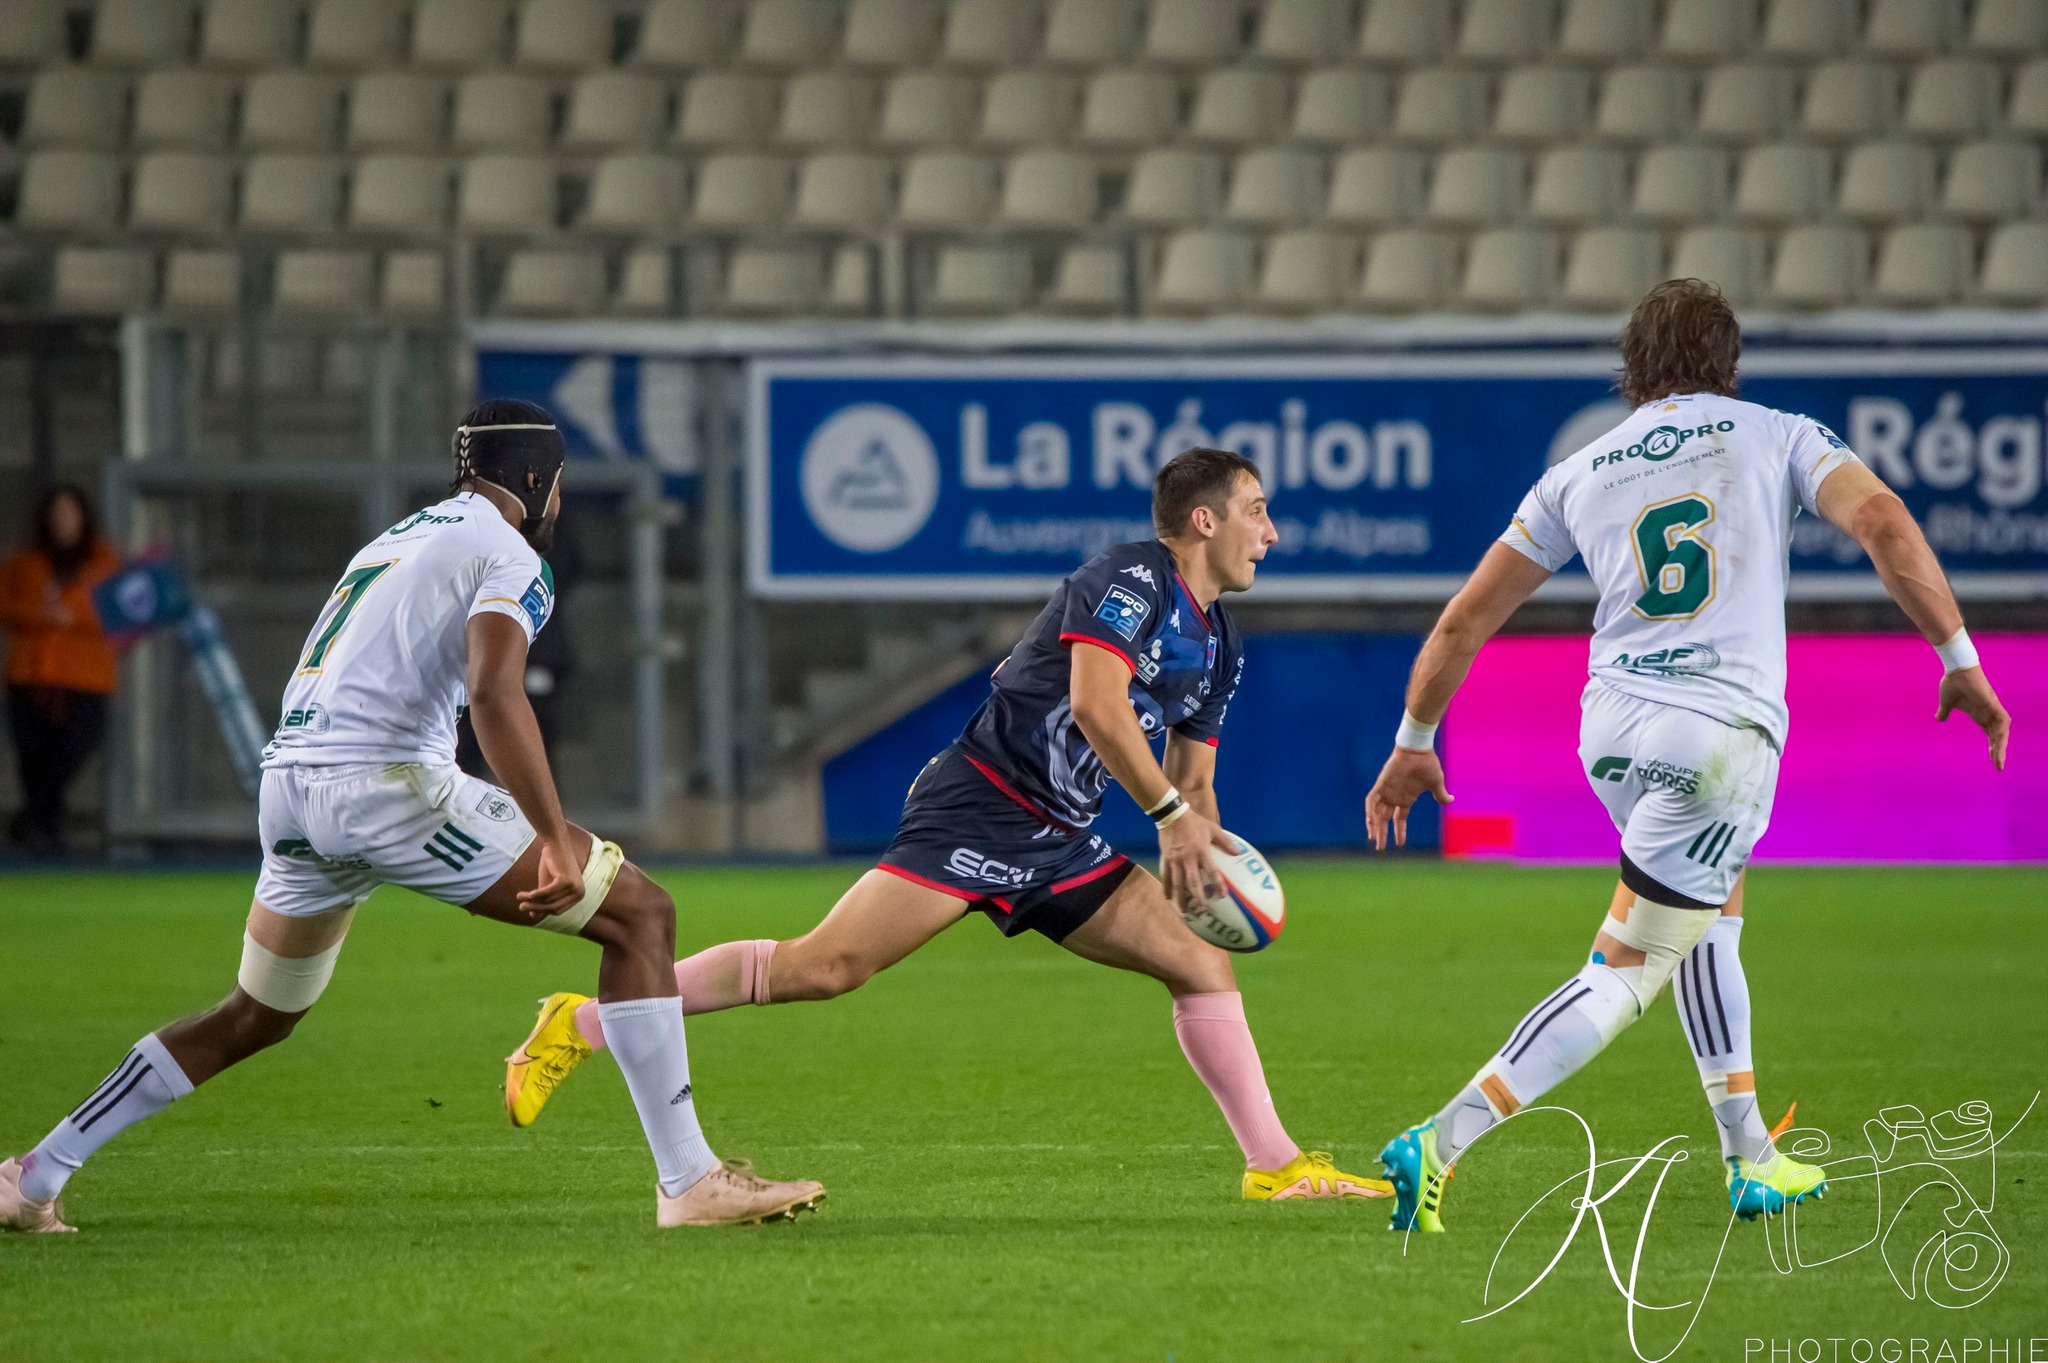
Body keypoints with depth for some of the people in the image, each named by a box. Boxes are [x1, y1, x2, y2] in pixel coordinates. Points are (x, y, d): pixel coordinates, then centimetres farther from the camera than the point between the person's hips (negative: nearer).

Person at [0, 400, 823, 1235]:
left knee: (259, 1016, 27)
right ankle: (689, 1184, -8)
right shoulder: (509, 558, 1)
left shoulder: (395, 540, 27)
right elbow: (494, 695, -17)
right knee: (639, 915, -2)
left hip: (288, 788, 8)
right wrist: (556, 842, -23)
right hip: (385, 782, -8)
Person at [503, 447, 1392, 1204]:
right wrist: (1170, 813, -18)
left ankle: (1276, 1166, 9)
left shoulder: (1217, 645, 18)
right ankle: (582, 1024, -13)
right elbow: (1095, 705, -23)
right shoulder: (1130, 579, -10)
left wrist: (1203, 850, 6)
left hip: (1058, 845, 9)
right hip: (977, 809, -9)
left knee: (1205, 968, 1)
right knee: (825, 966, -18)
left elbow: (1193, 779, 26)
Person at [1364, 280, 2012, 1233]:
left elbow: (1464, 621, 14)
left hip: (1613, 726, 5)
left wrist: (1413, 745, 25)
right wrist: (1961, 662, -5)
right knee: (1622, 976, -4)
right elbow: (1883, 524, -10)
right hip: (1723, 734, -5)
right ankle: (1441, 1144, -18)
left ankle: (1750, 1159, 28)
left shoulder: (1578, 476, 14)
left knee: (1716, 908, 29)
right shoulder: (1777, 438, 7)